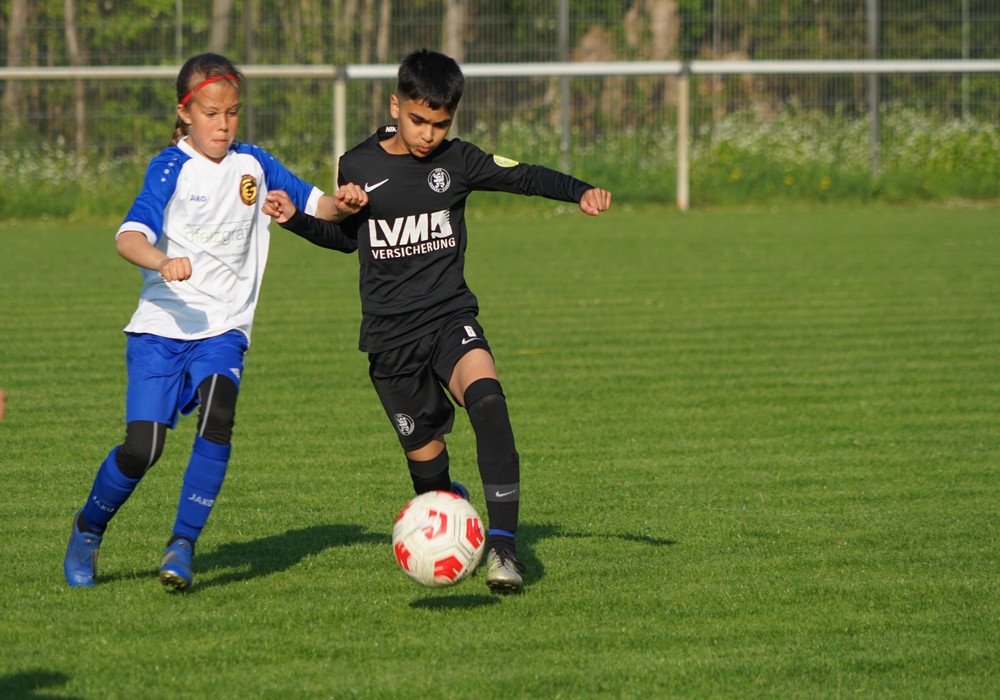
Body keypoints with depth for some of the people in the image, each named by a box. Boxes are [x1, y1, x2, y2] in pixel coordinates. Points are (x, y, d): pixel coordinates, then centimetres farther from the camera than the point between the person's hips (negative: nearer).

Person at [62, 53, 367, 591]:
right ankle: (88, 529, 18)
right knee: (142, 446, -12)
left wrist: (340, 203, -8)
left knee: (217, 415, -26)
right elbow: (130, 235, -19)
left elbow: (313, 205, 15)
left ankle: (183, 544, -19)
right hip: (161, 325, -3)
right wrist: (162, 261, -40)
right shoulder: (172, 167, -6)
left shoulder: (253, 164, 8)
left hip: (223, 329, 3)